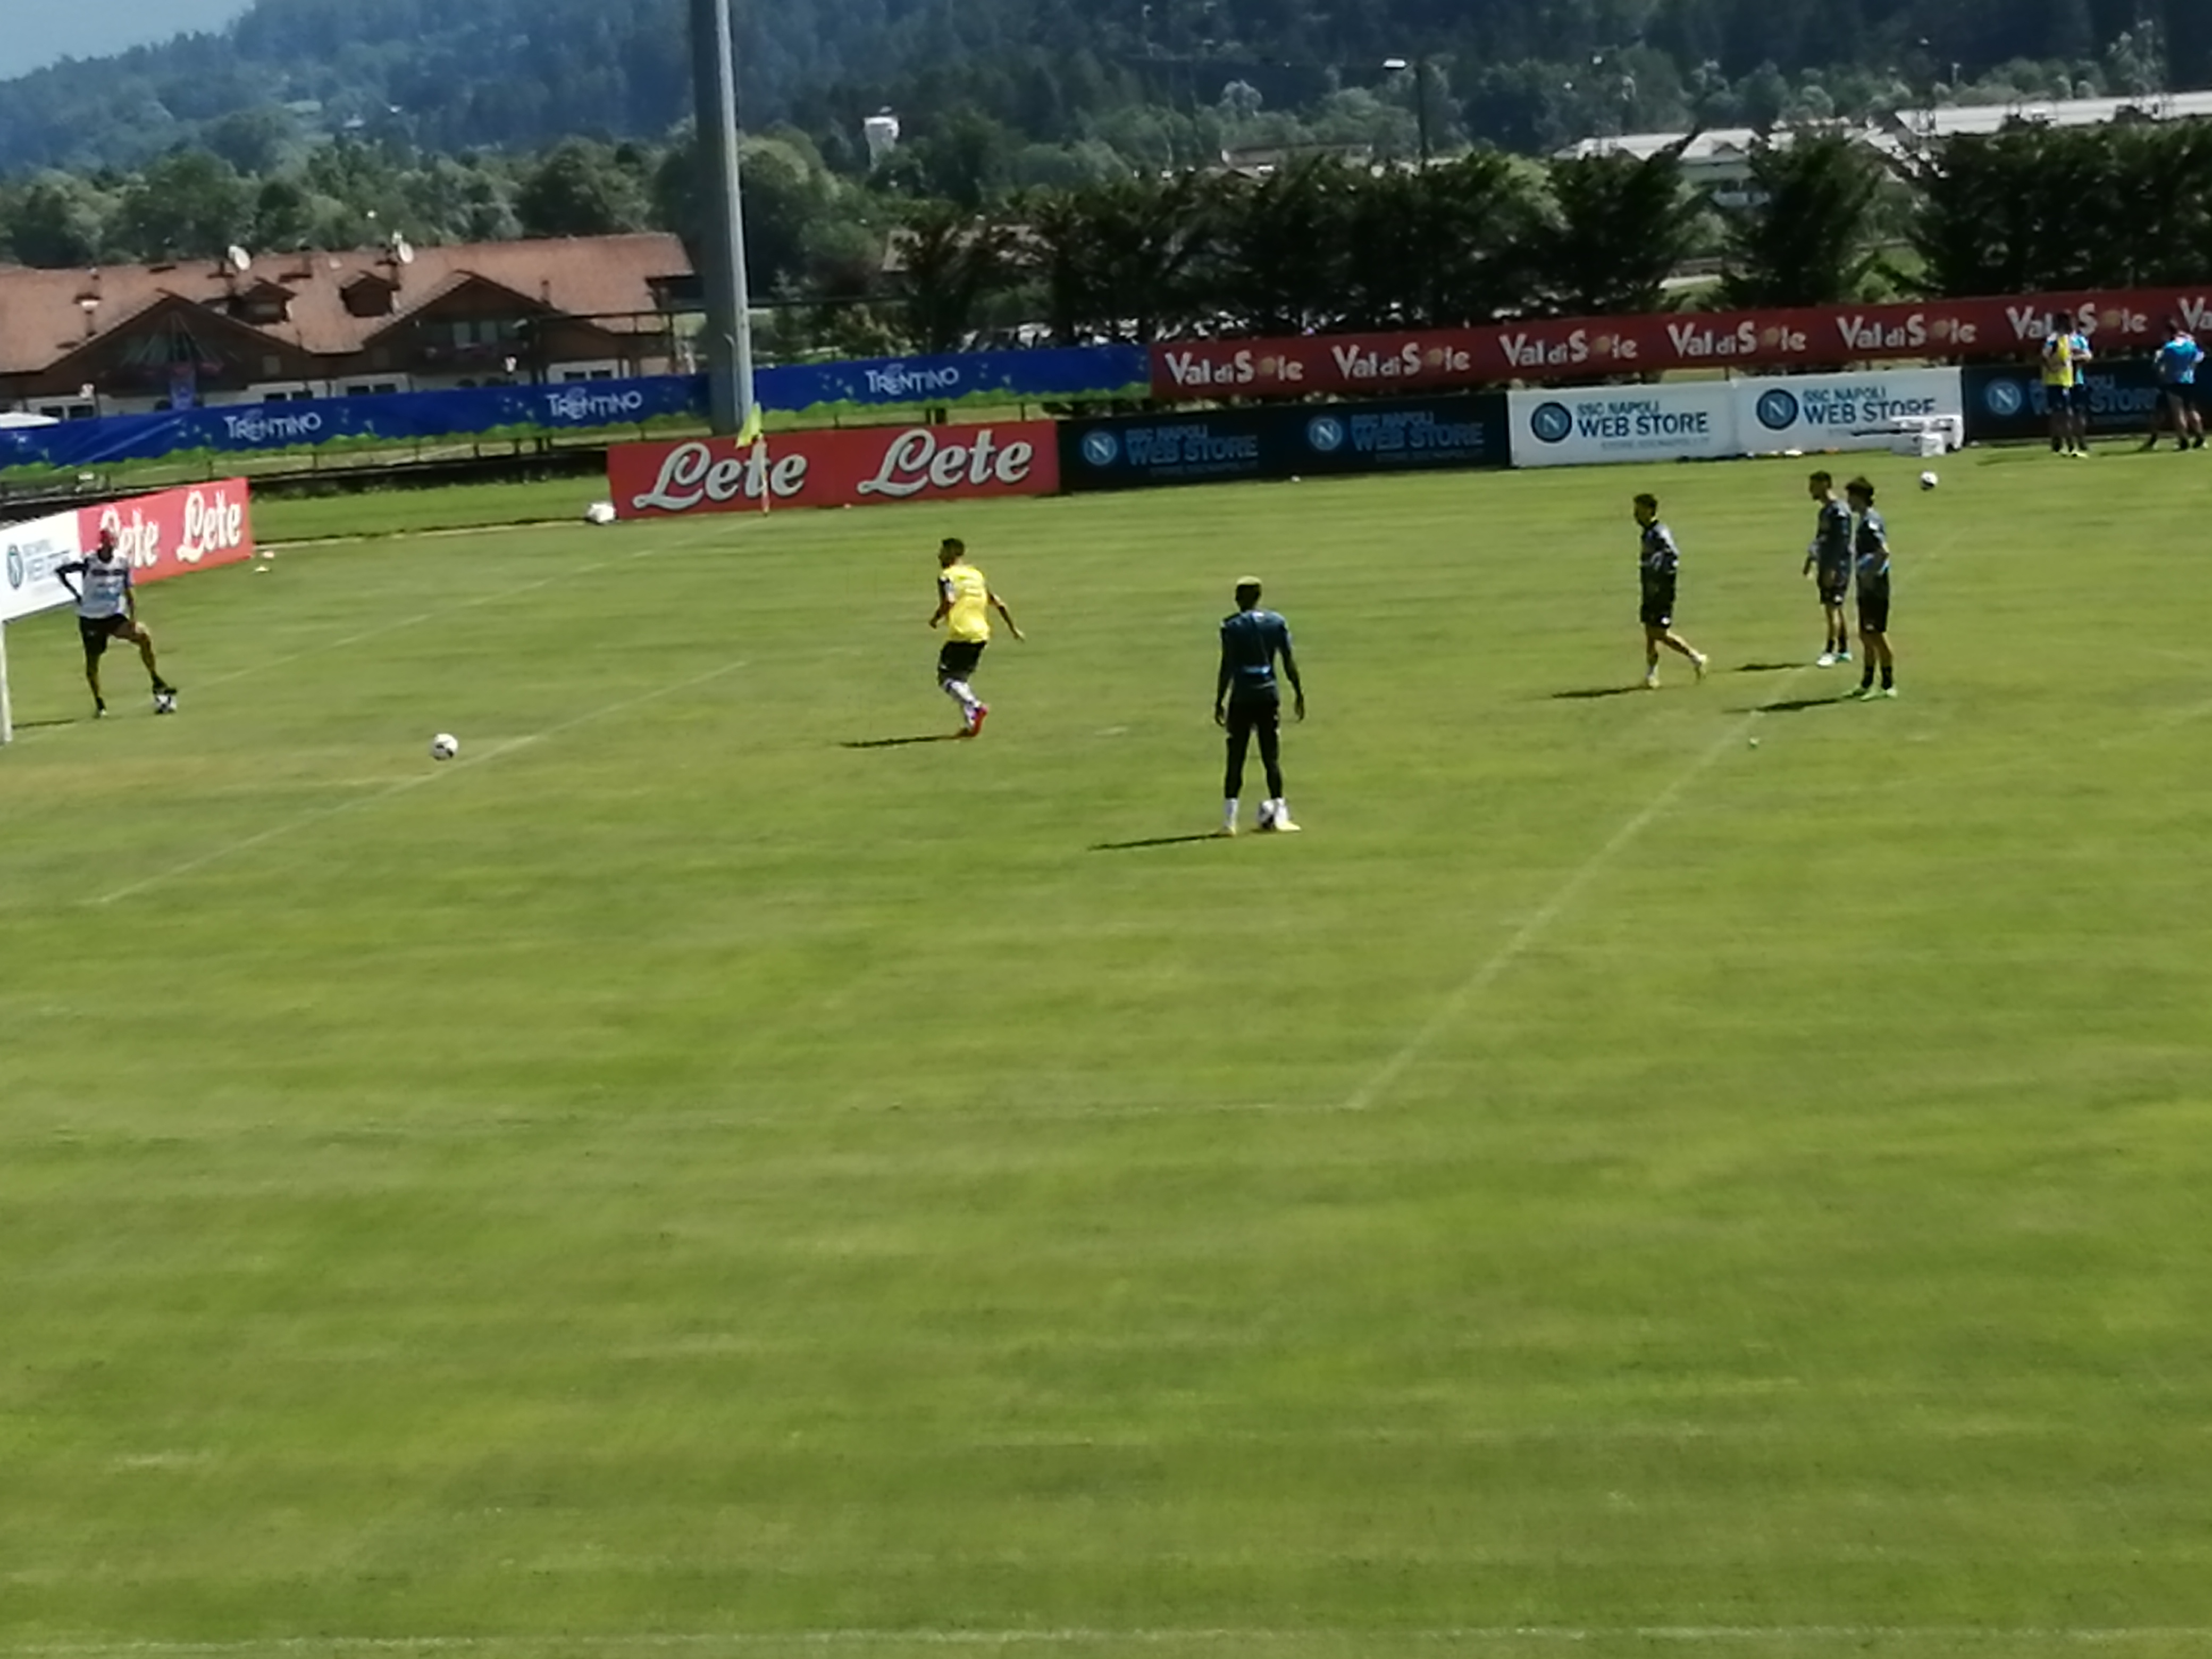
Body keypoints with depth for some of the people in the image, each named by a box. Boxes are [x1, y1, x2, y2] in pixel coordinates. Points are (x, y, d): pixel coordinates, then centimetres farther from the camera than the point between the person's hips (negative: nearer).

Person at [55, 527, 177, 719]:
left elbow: (129, 591, 3)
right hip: (90, 618, -2)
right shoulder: (88, 563, -15)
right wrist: (76, 594, -9)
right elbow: (59, 571, -6)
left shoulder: (122, 562, -4)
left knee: (144, 638, -18)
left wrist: (133, 617, -7)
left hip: (115, 616, 2)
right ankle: (99, 704, 20)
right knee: (92, 660, 4)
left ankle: (157, 684, -9)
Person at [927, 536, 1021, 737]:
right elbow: (997, 603, 15)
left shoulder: (947, 576, -6)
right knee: (962, 679, 18)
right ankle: (970, 724, 8)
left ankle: (975, 707, -20)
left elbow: (949, 602, -22)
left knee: (946, 678, 1)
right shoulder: (977, 575, 15)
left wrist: (935, 619, -5)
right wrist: (1013, 628, 22)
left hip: (960, 635, -7)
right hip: (981, 635, 7)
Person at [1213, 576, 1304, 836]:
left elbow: (1227, 667, -8)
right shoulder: (1277, 622, 5)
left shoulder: (1231, 626, -4)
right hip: (1269, 695, 2)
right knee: (1272, 758, 8)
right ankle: (1278, 817, 5)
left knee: (1236, 759, 1)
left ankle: (1229, 821, -3)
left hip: (1242, 698, -2)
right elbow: (1289, 661, 2)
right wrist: (1299, 693, 10)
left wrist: (1219, 702, -4)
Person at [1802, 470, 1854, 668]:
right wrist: (1811, 557, 17)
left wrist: (1832, 569, -22)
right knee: (1836, 608, 13)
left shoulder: (1839, 511, -14)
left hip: (1837, 568, -10)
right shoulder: (1825, 511, 15)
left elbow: (1842, 542, -19)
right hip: (1827, 568, 10)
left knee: (1832, 608, -12)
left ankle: (1830, 652, -13)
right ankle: (1844, 650, 19)